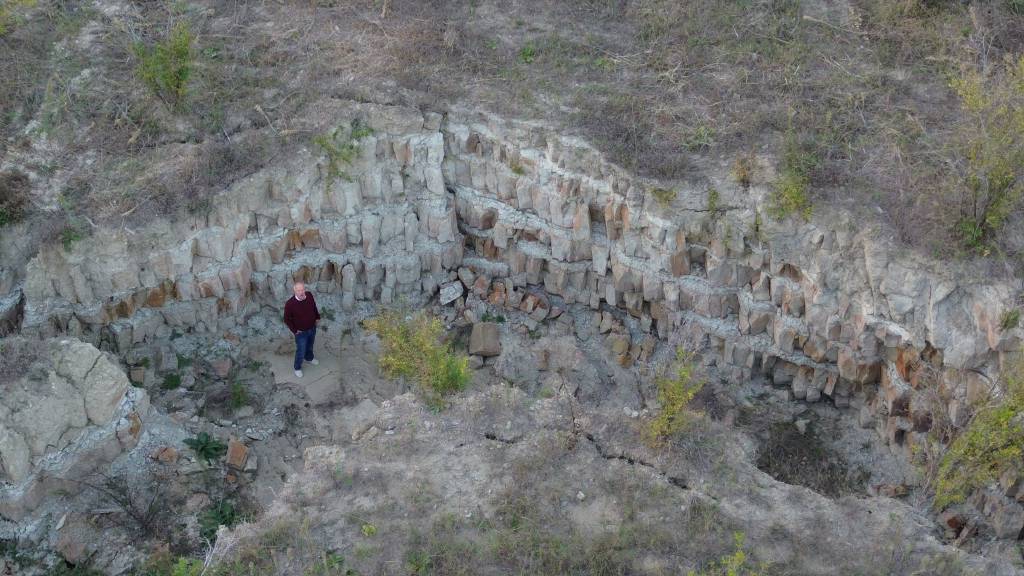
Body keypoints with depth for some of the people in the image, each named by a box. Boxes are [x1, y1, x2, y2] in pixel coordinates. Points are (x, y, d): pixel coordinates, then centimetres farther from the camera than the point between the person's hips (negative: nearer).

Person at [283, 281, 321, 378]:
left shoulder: (309, 295, -18)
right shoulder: (290, 304, -32)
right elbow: (287, 319, -16)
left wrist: (317, 317, 12)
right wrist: (294, 330, -13)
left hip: (312, 328, 5)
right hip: (301, 332, -5)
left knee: (310, 345, 31)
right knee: (301, 351, 12)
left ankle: (309, 358, 60)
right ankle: (297, 368, 39)